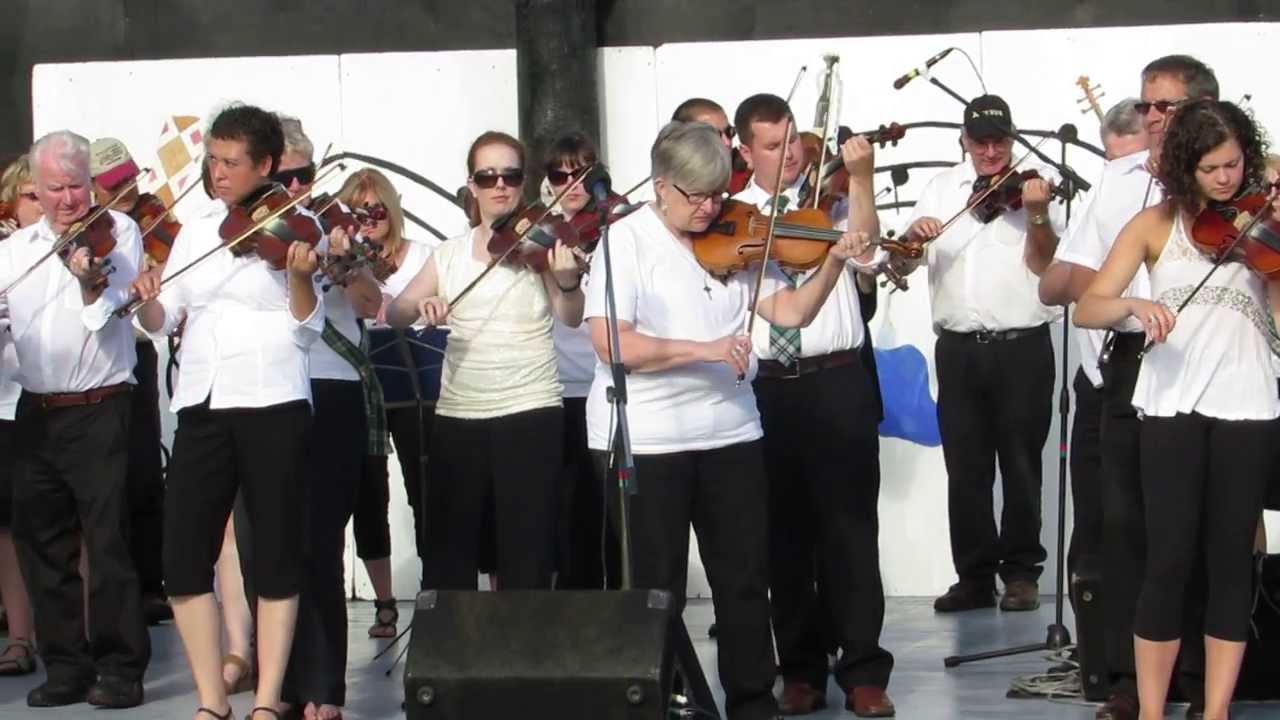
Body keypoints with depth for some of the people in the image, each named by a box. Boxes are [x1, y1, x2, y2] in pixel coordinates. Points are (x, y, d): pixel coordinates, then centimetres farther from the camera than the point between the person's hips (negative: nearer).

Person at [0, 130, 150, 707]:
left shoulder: (118, 231, -2)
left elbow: (115, 313, -12)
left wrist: (90, 285, -31)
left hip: (100, 412, -5)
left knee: (109, 542, -5)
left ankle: (121, 668, 1)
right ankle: (66, 665, 16)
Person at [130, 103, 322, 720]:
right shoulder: (194, 233, 14)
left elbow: (307, 326, -7)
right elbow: (162, 321, 11)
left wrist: (300, 275, -25)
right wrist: (147, 302, -11)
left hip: (272, 403, -5)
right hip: (201, 405, 5)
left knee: (276, 554, 1)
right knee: (183, 557, 0)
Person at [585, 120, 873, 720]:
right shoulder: (626, 241, -9)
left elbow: (790, 311, 4)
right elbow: (612, 344, -19)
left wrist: (834, 264, -12)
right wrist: (703, 349, -24)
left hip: (729, 431, 5)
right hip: (644, 440, -5)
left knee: (745, 578, 11)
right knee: (656, 589, 3)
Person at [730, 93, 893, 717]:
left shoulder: (832, 197, 5)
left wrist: (861, 182, -20)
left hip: (838, 383, -2)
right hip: (765, 387, 2)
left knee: (850, 528, -1)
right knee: (784, 533, 7)